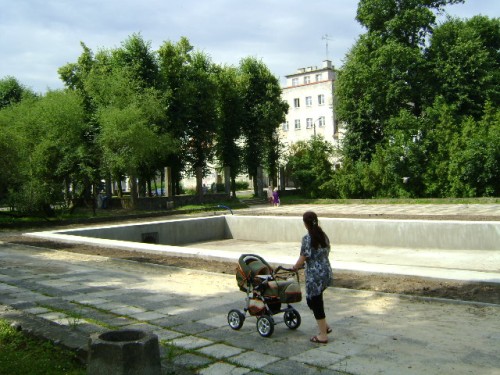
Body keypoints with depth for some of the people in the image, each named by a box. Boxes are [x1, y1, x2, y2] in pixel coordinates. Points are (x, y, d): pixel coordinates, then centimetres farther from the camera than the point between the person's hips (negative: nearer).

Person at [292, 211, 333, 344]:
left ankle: (323, 335, 12)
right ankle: (325, 326, 26)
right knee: (313, 299, 23)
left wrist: (295, 267, 4)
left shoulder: (307, 238, -15)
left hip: (315, 275, -8)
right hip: (327, 273, 8)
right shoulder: (324, 236, 8)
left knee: (315, 303, 4)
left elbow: (303, 258, -15)